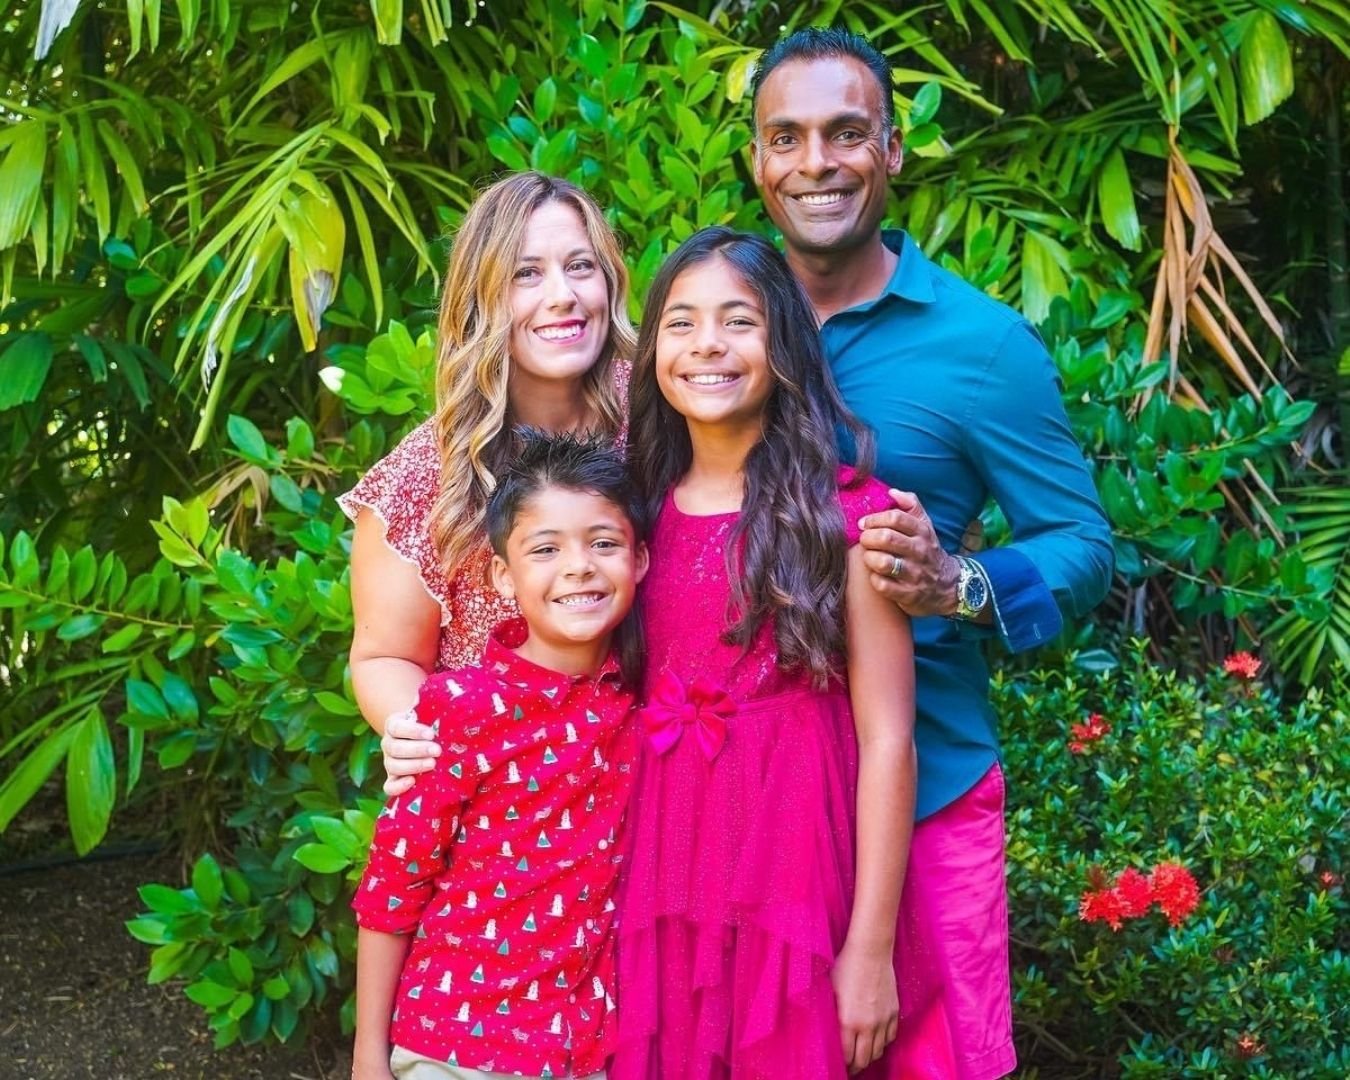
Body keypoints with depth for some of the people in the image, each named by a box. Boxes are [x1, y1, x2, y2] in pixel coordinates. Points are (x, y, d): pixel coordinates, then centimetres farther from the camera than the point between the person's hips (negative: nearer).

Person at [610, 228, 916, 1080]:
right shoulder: (644, 514, 8)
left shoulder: (847, 514, -5)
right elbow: (623, 710, 12)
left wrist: (871, 952, -11)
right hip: (659, 892, 4)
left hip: (796, 898, -4)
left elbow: (887, 740, -8)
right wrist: (614, 909, 7)